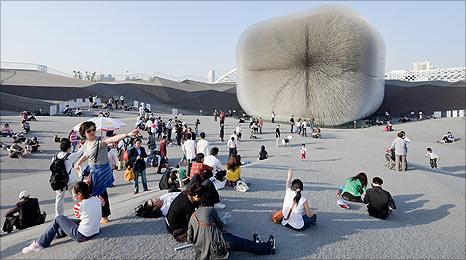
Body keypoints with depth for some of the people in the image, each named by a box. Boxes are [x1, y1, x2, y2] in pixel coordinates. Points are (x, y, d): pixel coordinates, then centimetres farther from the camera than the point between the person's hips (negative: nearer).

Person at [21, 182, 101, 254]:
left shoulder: (83, 205, -20)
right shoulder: (97, 199, -4)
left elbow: (81, 218, 2)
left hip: (82, 236, -7)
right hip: (95, 233, 7)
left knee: (58, 219, 8)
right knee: (68, 220, 28)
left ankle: (40, 244, 16)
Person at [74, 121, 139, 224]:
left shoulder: (100, 141, -18)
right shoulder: (86, 144, 5)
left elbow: (113, 139, -36)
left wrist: (127, 134, -52)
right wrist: (78, 163, 18)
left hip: (101, 170, -7)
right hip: (92, 171, 7)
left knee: (102, 193, 3)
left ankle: (104, 216, 23)